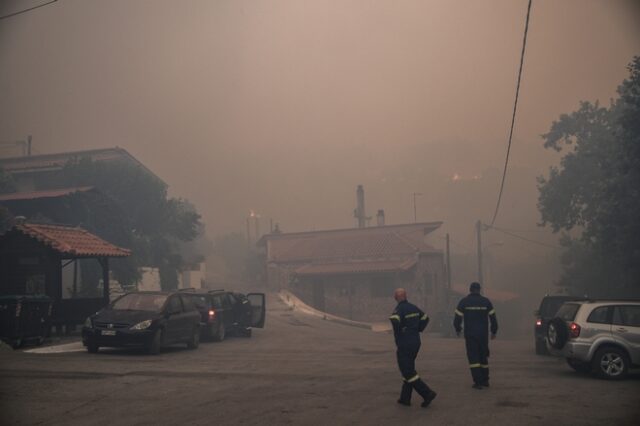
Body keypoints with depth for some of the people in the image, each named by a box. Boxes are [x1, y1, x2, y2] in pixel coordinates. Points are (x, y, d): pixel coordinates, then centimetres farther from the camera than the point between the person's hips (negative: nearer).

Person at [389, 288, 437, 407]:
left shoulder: (399, 309, -15)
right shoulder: (414, 308, 8)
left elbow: (395, 321, -35)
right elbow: (425, 318, 21)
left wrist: (397, 336, -18)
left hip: (404, 345, -8)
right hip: (416, 342, 8)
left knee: (408, 372, -2)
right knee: (409, 369, 16)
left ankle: (427, 393, -9)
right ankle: (405, 398, 19)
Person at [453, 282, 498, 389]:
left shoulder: (464, 302, -3)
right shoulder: (486, 301, 1)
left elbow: (458, 318, -4)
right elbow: (493, 318, 2)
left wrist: (458, 329, 13)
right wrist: (494, 331, 14)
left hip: (470, 335, -2)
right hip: (483, 334, 2)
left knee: (473, 358, 0)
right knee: (483, 357, 16)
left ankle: (478, 382, -8)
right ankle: (485, 380, 20)